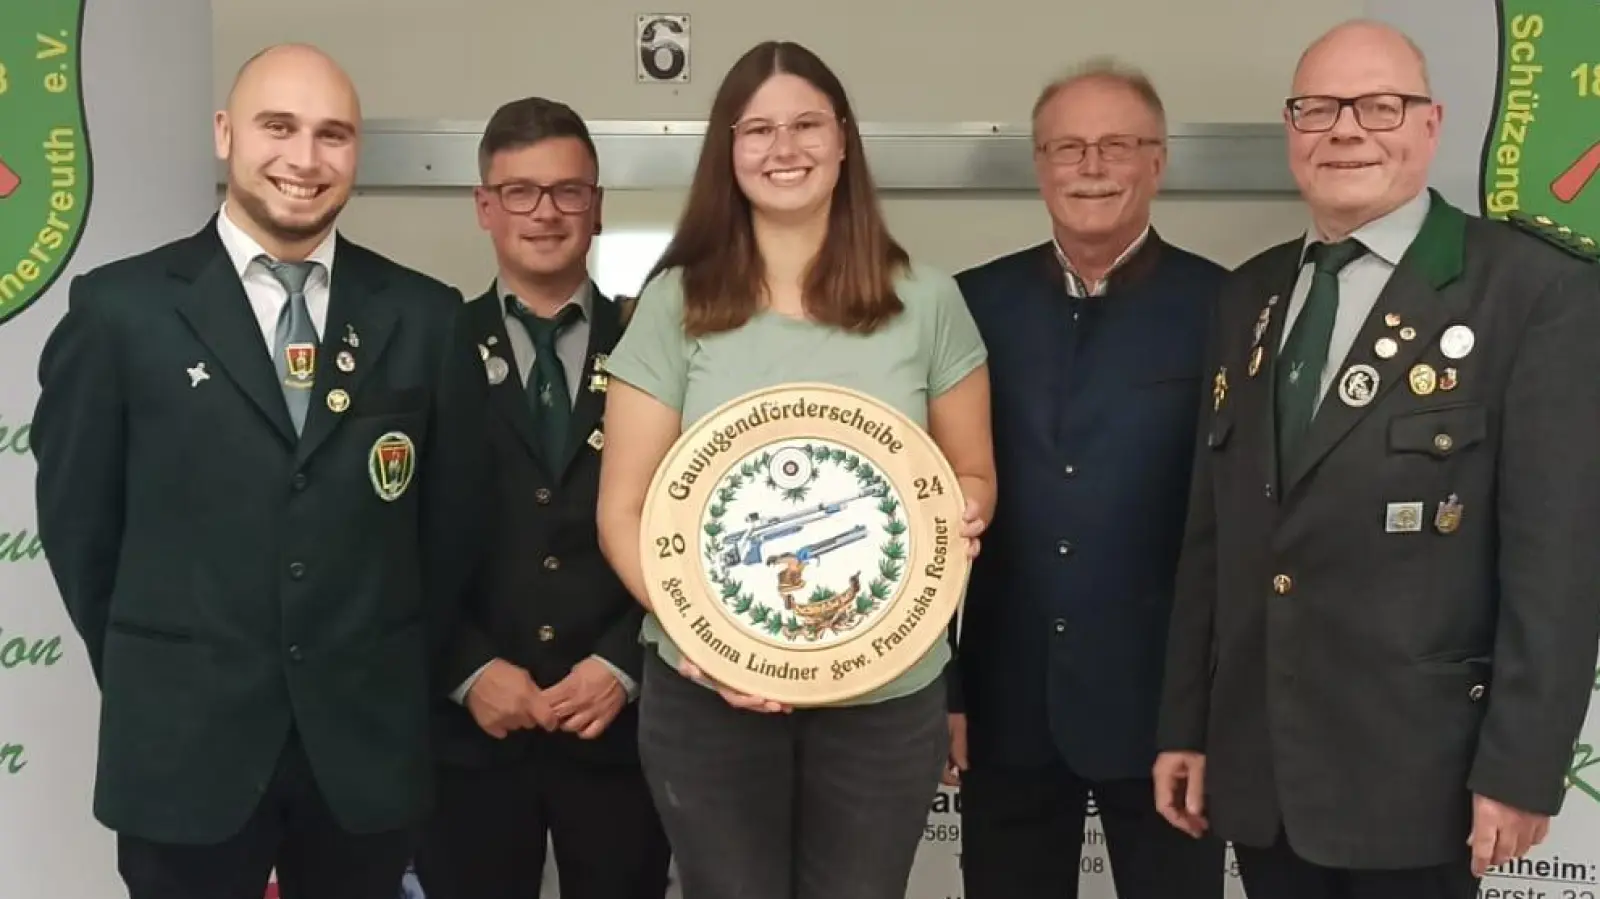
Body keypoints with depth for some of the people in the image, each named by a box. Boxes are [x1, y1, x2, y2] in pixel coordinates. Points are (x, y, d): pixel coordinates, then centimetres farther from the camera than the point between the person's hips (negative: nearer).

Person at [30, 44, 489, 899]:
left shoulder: (424, 316, 1)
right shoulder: (119, 308, -4)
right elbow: (77, 518, 3)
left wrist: (402, 674, 10)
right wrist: (149, 681, 7)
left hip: (368, 738, 2)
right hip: (184, 742, -1)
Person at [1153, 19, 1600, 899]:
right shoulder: (1250, 296, 10)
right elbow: (1212, 535, 10)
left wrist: (1522, 766, -14)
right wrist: (1185, 724, 9)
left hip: (1411, 772, -5)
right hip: (1254, 765, 5)